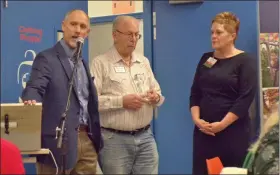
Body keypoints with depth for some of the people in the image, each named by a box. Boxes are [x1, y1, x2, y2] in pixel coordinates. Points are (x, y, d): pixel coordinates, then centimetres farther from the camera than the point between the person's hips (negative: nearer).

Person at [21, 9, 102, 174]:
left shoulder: (83, 63, 17)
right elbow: (35, 87, -19)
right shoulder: (47, 58, -5)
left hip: (87, 139, 7)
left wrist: (96, 138, 14)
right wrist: (31, 101, -42)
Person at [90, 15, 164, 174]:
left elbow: (158, 92, 17)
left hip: (145, 137, 5)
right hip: (114, 139, -5)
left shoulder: (144, 62, 14)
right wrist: (121, 101, -20)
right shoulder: (100, 63, -4)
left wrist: (156, 97, -5)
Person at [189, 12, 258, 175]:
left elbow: (246, 98, -12)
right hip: (204, 131, 4)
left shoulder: (245, 61, -4)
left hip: (233, 132, -4)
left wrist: (222, 124, -16)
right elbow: (195, 93, 10)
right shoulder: (206, 59, 12)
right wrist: (196, 119, -5)